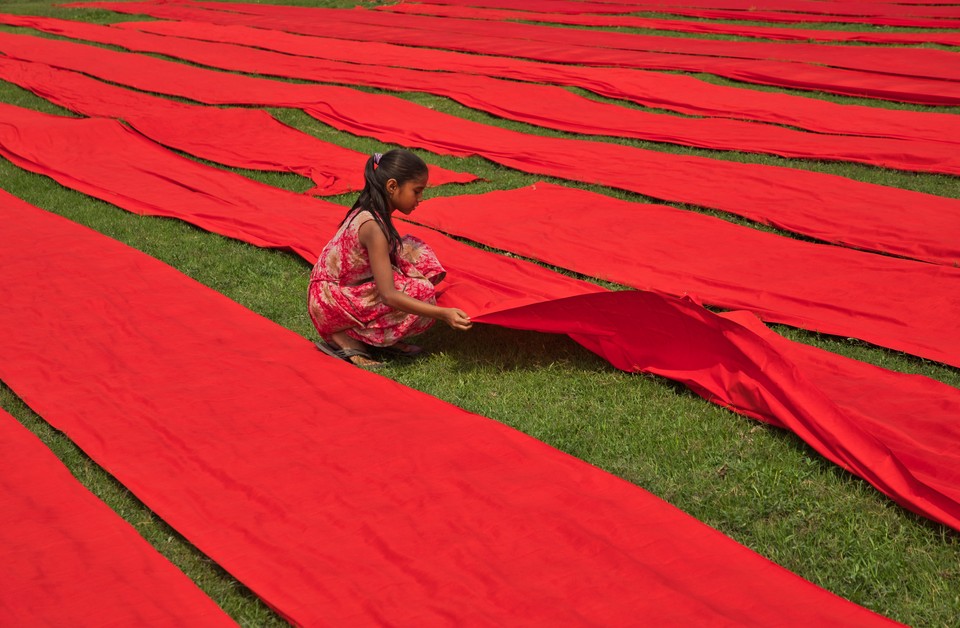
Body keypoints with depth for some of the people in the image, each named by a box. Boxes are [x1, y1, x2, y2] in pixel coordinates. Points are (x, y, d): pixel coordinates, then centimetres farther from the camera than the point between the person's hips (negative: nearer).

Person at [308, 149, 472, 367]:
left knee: (411, 250, 1)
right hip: (331, 304, -9)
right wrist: (443, 314, -33)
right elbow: (389, 296, -31)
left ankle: (384, 337, 2)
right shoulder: (373, 227, -27)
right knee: (420, 295, -17)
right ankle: (345, 339, -7)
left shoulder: (369, 211, 1)